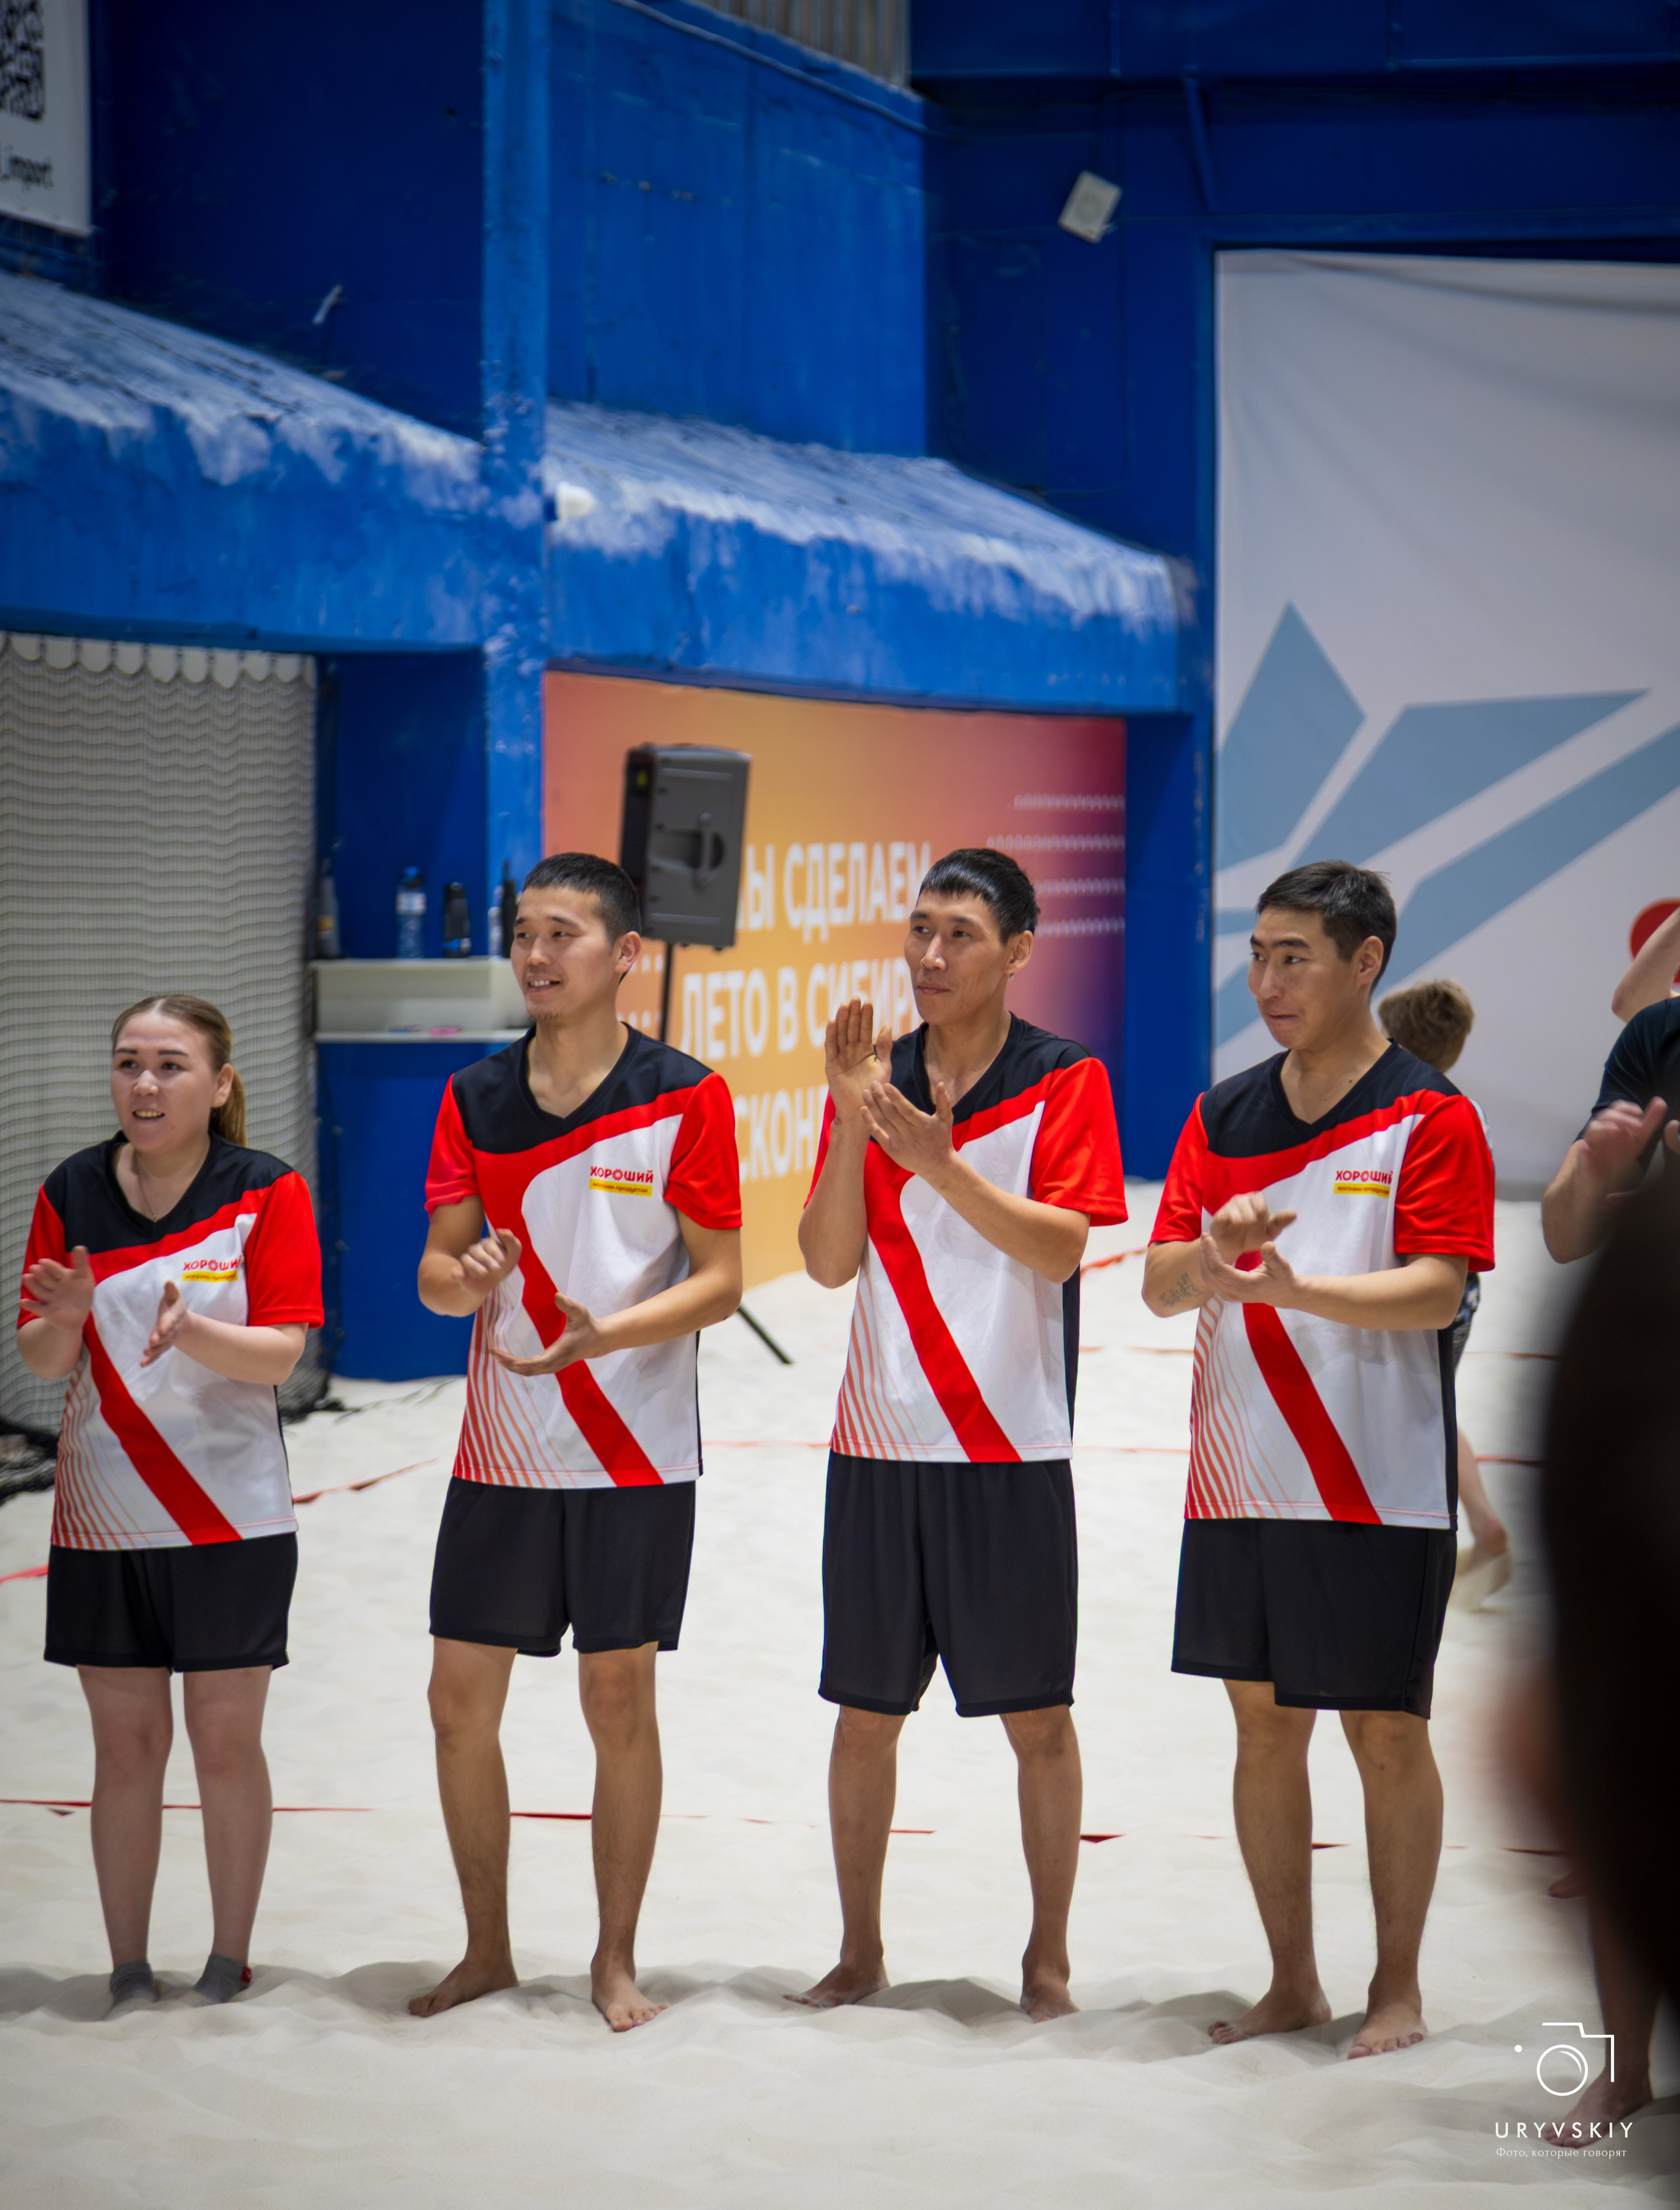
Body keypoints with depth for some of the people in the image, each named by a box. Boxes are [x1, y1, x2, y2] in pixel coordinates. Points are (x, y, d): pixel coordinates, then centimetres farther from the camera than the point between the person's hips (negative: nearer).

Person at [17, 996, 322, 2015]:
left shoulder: (268, 1190, -6)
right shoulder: (71, 1192, 2)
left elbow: (280, 1352, -12)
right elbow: (42, 1359, 2)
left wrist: (192, 1330, -31)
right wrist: (65, 1315, -20)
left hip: (232, 1515, -2)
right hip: (101, 1518, 2)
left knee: (227, 1743, 4)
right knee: (125, 1745, 5)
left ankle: (229, 1967, 16)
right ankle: (129, 1976, 13)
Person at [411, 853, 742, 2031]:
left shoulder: (684, 1096, -6)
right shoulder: (474, 1098, 6)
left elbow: (722, 1280, -7)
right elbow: (434, 1270, 5)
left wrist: (603, 1334, -22)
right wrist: (465, 1279, -19)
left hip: (635, 1451, -4)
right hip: (501, 1449, 4)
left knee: (620, 1701, 3)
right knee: (461, 1700, 4)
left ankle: (616, 1959, 15)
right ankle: (487, 1949, 19)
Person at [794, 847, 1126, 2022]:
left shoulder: (1065, 1080, -2)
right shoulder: (873, 1079, 8)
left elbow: (1061, 1245, -14)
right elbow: (829, 1262, 0)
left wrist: (939, 1164, -24)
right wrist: (851, 1124, -13)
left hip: (1012, 1449, -3)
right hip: (880, 1444, 3)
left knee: (1038, 1716, 2)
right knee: (866, 1709, 7)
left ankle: (1049, 1956, 14)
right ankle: (861, 1949, 19)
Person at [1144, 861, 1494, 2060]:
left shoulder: (1430, 1118, -6)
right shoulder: (1223, 1116, 9)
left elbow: (1435, 1293, -15)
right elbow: (1161, 1285, 5)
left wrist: (1287, 1286, -28)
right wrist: (1216, 1252, -17)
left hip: (1379, 1487, -5)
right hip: (1239, 1480, 5)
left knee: (1386, 1732, 2)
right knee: (1264, 1724, 9)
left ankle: (1399, 1990, 14)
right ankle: (1293, 1983, 20)